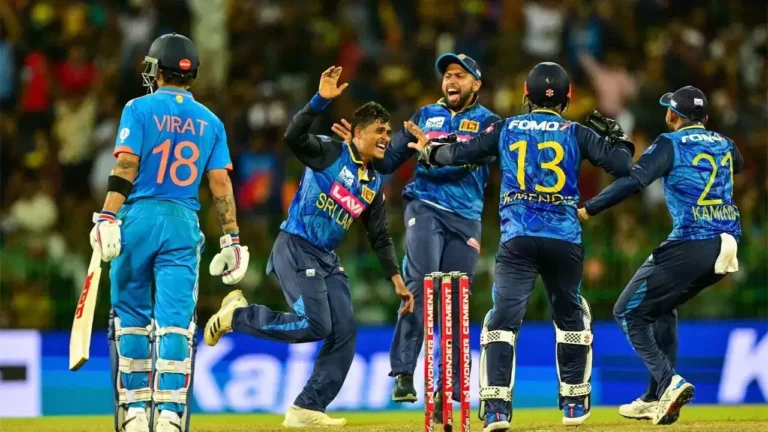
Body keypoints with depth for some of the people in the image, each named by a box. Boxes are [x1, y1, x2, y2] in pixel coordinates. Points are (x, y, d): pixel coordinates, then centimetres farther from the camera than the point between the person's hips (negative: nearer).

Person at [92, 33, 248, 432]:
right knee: (175, 320, -3)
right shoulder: (210, 122, 10)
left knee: (131, 314, 9)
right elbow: (221, 184, 5)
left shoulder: (140, 109, 0)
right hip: (184, 224, 2)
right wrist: (232, 240, 6)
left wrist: (107, 218, -16)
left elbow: (126, 166, -11)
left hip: (138, 217, -2)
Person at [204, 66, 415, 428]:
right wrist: (321, 100, -37)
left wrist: (396, 279, 10)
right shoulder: (329, 152, -6)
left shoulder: (374, 183, 14)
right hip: (295, 249, -8)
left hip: (327, 260, 8)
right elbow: (294, 136, -26)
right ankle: (237, 315, 2)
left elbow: (380, 238, 18)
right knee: (315, 325, -18)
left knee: (345, 331, -1)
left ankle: (307, 409, 5)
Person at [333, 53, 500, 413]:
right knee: (420, 285, -22)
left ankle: (445, 394, 7)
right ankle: (403, 374, -24)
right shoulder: (426, 116, 14)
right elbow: (388, 161, 11)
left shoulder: (486, 122, 7)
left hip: (465, 219, 0)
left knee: (454, 305, 1)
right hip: (425, 208, 0)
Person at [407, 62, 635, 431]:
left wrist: (429, 151, 29)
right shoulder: (577, 134, 5)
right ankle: (574, 402, 27)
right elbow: (622, 167, 0)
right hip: (565, 241, 1)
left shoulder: (507, 129, 8)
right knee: (571, 317, 22)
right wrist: (618, 138, 20)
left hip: (517, 240, -1)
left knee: (503, 320, -6)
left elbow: (459, 153, 9)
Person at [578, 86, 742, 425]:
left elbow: (634, 181, -19)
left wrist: (588, 209, -20)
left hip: (690, 245, -8)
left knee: (628, 313, 4)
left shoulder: (671, 144, -4)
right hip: (726, 245, 8)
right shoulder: (724, 145, 16)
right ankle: (656, 398, 23)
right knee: (663, 307, 27)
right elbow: (738, 165, 42)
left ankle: (669, 383, -16)